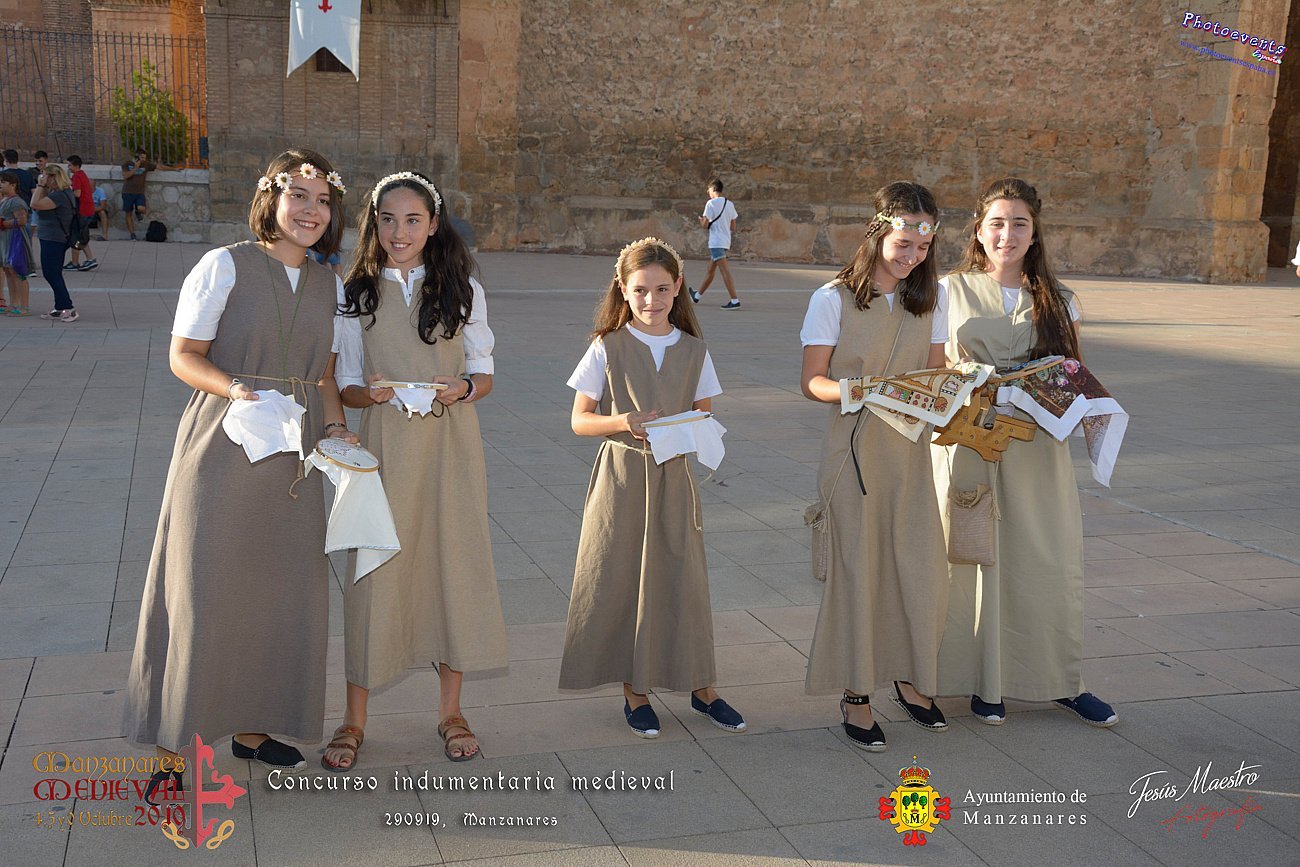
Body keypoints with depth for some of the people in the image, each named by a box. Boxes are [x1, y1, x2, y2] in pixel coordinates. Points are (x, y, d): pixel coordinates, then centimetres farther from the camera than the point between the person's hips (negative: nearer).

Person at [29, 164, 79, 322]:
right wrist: (41, 188, 6)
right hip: (52, 239, 11)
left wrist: (40, 186, -17)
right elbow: (38, 206, 15)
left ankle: (68, 308, -6)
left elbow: (35, 205, -26)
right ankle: (60, 309, 20)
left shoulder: (60, 195, -20)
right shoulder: (56, 193, 13)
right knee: (53, 274, 15)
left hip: (53, 239, -11)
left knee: (51, 274, -7)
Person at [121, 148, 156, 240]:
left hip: (139, 193, 0)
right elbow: (125, 176, -12)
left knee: (142, 209, -26)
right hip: (128, 192, 0)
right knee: (128, 214, 4)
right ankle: (132, 235, 15)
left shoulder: (146, 164, 4)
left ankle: (137, 212, 13)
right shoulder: (127, 164, 2)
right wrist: (135, 168, -14)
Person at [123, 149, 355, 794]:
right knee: (203, 594, -2)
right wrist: (238, 389, -24)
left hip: (294, 457, 6)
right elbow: (183, 356, -7)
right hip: (222, 450, -5)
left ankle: (251, 727, 26)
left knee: (280, 593, 10)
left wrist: (334, 425, 0)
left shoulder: (328, 287, 11)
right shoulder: (225, 266, -5)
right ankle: (174, 746, 10)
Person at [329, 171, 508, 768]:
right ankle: (354, 721, 14)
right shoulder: (356, 293, 5)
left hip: (450, 447, 1)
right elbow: (345, 385, 5)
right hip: (384, 446, 0)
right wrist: (371, 393, -17)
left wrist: (460, 389, -14)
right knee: (374, 571, 0)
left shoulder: (461, 288, 6)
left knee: (454, 566, 4)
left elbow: (484, 373, 7)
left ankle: (450, 712, 20)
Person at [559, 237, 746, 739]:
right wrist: (623, 422, -19)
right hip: (622, 477, -2)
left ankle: (701, 689, 19)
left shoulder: (693, 352, 5)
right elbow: (579, 420, -2)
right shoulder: (608, 348, -2)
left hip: (674, 476, 2)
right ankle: (635, 692, 18)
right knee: (622, 580, 3)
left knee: (684, 579, 4)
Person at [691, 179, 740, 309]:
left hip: (716, 242, -8)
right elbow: (733, 227, 11)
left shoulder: (711, 203, -9)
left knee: (725, 271, -12)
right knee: (711, 270, 18)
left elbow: (705, 225, -11)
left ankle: (735, 300, -19)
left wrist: (701, 219, 11)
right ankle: (697, 295, 33)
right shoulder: (730, 204, 10)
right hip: (726, 241, 8)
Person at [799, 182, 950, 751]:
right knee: (857, 568, 2)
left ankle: (910, 677, 28)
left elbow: (936, 371, 12)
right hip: (854, 446, -4)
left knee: (923, 569, 4)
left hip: (911, 448, 4)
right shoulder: (833, 299, -7)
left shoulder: (930, 297, 7)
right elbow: (811, 382, -6)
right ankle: (855, 694, 16)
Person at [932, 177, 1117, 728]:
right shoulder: (951, 292, 5)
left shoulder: (1057, 301, 10)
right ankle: (984, 682, 16)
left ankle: (1062, 681, 19)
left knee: (1050, 561, 3)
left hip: (1036, 448, 2)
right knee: (974, 557, 1)